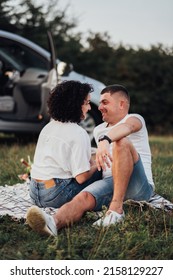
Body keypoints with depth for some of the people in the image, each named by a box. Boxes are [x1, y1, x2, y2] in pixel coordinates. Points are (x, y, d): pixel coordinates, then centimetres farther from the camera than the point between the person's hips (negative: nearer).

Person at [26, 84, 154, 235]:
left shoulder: (135, 119, 6)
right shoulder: (99, 130, 27)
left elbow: (126, 127, -22)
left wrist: (105, 139, -41)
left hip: (139, 187, -5)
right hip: (109, 182, 5)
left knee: (122, 142, -31)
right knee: (84, 197, -29)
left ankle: (116, 208, -35)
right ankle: (53, 222, -60)